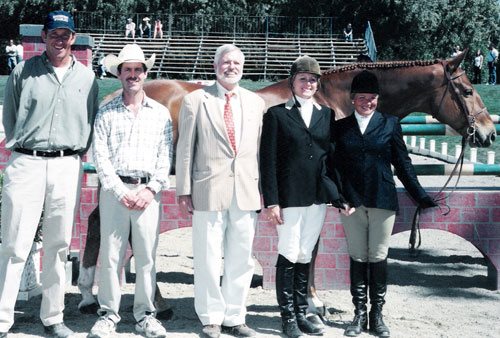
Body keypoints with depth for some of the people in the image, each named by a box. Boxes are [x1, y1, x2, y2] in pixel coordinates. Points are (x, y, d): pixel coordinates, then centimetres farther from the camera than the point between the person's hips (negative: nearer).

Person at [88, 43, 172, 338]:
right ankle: (109, 314, 12)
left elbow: (166, 156, 5)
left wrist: (151, 189, -7)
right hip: (114, 190, 0)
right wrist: (120, 191, -8)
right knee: (110, 254, 1)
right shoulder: (106, 112, 7)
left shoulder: (161, 114, 10)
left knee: (147, 255, 3)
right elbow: (100, 155, 0)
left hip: (148, 192, 1)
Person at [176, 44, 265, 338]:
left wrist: (264, 189, 6)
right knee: (208, 260, 2)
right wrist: (184, 190, -2)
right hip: (209, 190, -3)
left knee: (241, 259, 8)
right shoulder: (195, 101, 4)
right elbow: (185, 148, 2)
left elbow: (261, 148, 12)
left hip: (247, 192, 3)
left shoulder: (256, 103, 12)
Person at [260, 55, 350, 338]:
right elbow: (269, 161, -4)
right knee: (289, 256, 1)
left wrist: (340, 196, 6)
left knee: (306, 256, 12)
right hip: (289, 197, -4)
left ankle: (301, 313, 23)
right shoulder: (276, 114, -1)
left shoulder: (327, 114, 10)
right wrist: (272, 201, -10)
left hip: (318, 197, 4)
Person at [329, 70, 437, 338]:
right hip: (351, 202, 1)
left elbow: (403, 164, 5)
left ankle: (377, 314, 17)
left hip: (383, 200, -1)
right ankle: (359, 314, 18)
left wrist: (422, 198, 3)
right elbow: (332, 165, 1)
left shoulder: (390, 124, 4)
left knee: (378, 257, 5)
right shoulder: (340, 127, 5)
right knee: (357, 257, 8)